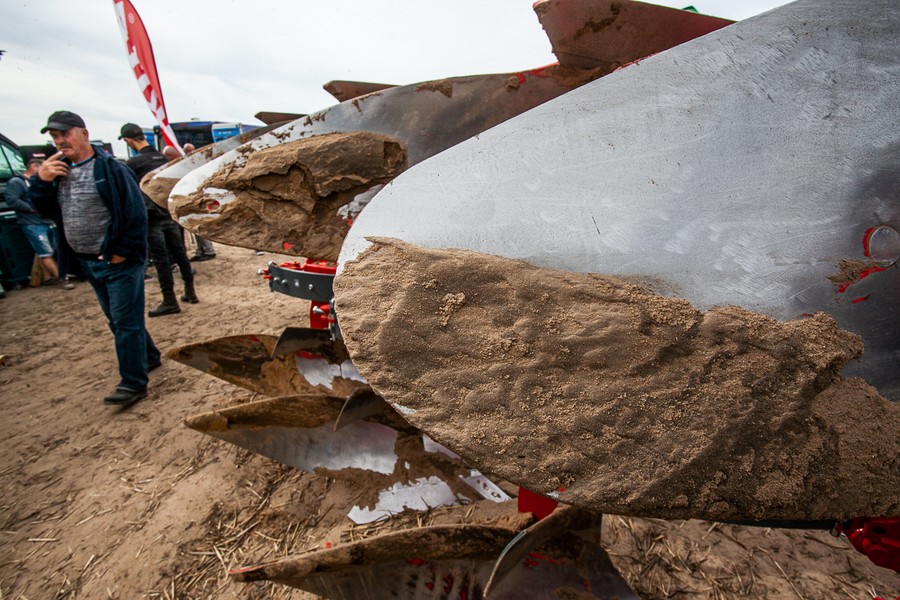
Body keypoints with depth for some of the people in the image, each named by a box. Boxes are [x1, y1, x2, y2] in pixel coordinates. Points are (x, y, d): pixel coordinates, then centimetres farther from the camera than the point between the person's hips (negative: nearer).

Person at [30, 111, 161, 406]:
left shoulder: (110, 168, -11)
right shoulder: (58, 170, 11)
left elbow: (136, 212, -16)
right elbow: (43, 209, 11)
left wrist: (123, 252, -16)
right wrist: (41, 181, -7)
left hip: (118, 261, -8)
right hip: (88, 262, 8)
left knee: (125, 321, -4)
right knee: (116, 319, 17)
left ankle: (133, 383, 2)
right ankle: (148, 356, 35)